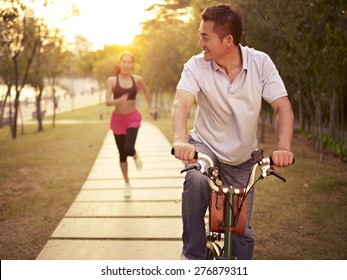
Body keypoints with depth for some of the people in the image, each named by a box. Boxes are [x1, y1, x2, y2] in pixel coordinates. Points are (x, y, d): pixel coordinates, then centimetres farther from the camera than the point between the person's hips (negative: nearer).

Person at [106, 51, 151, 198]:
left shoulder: (137, 79, -3)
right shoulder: (112, 80, -8)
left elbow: (146, 91, 17)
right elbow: (108, 102, -15)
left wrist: (149, 106, 20)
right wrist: (118, 101, -34)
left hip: (133, 118, 0)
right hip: (118, 118, 1)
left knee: (129, 149, -22)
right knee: (122, 154, 9)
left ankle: (135, 156, 17)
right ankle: (127, 183, 27)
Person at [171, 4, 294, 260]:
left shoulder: (260, 63, -15)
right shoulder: (197, 66, -16)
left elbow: (283, 107, -19)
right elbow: (181, 103, -28)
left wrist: (283, 148, -37)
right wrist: (180, 140, -49)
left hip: (242, 159, 1)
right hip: (205, 146, -1)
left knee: (241, 228, 4)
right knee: (196, 181, -34)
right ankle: (192, 254, -16)